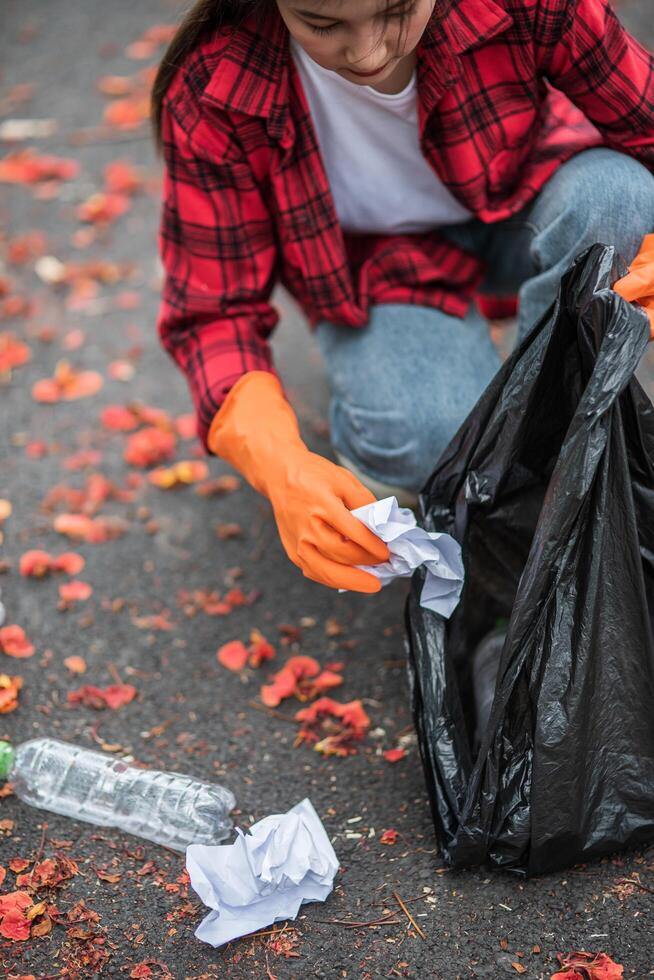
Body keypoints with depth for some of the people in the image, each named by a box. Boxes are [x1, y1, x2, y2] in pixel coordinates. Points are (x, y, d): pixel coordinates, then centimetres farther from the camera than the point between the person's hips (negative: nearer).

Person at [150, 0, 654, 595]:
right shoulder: (211, 94, -28)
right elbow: (212, 309, -22)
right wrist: (281, 467, -41)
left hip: (520, 209, 2)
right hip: (378, 268, -2)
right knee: (431, 437, -33)